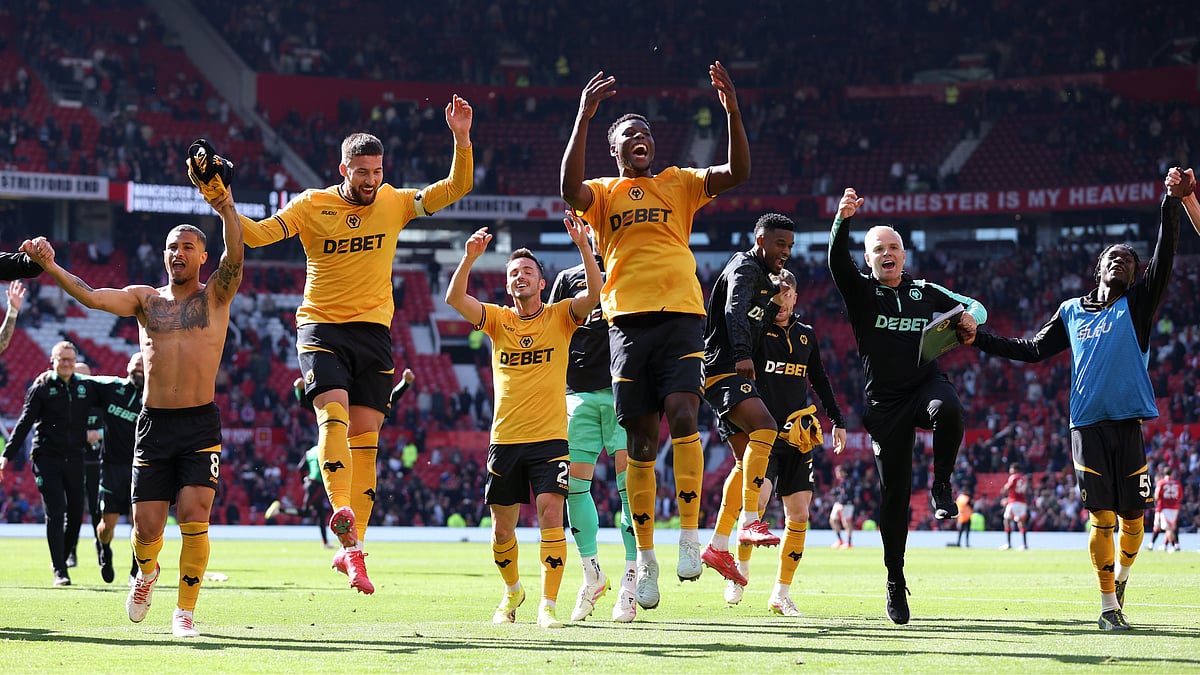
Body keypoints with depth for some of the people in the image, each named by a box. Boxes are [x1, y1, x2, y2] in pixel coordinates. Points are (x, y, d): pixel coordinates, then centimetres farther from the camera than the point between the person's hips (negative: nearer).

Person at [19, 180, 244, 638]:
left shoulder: (215, 296, 5)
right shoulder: (144, 299, 10)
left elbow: (235, 258, -14)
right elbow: (91, 297, -4)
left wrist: (227, 212, -32)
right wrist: (49, 267, -20)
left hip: (201, 424, -2)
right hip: (153, 424, 2)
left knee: (193, 518, -15)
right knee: (147, 527, -1)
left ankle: (185, 610, 1)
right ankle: (147, 571, 35)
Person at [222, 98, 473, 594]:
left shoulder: (394, 203, 6)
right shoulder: (312, 206, 0)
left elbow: (456, 187, 4)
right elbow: (257, 234, -7)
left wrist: (461, 138, -10)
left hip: (373, 330, 2)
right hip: (321, 327, -2)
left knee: (364, 436, 0)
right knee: (333, 410, -25)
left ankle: (351, 548, 3)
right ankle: (341, 511, -38)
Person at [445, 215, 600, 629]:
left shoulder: (560, 316, 3)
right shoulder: (498, 320, 8)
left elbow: (595, 294, -14)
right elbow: (454, 299, -7)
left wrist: (584, 246, -26)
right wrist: (470, 257, -21)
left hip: (549, 439, -2)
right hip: (505, 439, 2)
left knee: (551, 513, -17)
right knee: (502, 528, 7)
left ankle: (547, 606, -14)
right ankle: (513, 591, 33)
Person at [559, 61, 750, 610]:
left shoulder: (679, 184, 15)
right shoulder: (602, 193, 12)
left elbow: (737, 173, 1)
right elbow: (570, 189, -11)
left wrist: (731, 109, -11)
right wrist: (584, 116, -15)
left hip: (680, 316, 0)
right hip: (629, 319, 1)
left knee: (682, 415, -21)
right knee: (640, 444, 2)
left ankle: (689, 536, -16)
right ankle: (645, 559, 11)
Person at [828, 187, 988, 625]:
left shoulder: (925, 292, 13)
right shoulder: (860, 291, 5)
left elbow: (976, 307, 20)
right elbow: (837, 260, -15)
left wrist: (970, 315, -6)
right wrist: (843, 219, -33)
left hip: (926, 383, 1)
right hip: (885, 402, -1)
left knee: (948, 410, -37)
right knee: (893, 491, -2)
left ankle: (942, 488, -14)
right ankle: (895, 581, 8)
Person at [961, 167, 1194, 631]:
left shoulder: (1138, 305, 8)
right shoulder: (1072, 312, 16)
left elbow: (1164, 260, -6)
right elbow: (1032, 350, 25)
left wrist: (1173, 202, -17)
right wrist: (979, 339, 20)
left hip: (1129, 425, -1)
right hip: (1087, 427, 1)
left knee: (1132, 518, 3)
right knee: (1102, 519, -5)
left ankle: (1121, 575, 32)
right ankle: (1109, 604, 3)